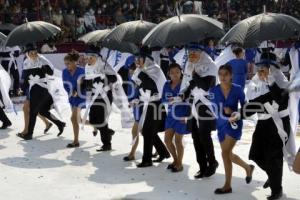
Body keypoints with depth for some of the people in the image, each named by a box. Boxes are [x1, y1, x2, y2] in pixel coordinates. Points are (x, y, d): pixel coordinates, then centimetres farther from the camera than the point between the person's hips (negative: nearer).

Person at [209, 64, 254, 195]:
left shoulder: (237, 89, -10)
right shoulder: (213, 90, -5)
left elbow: (245, 107, -1)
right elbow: (215, 110, -6)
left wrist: (237, 115, -18)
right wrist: (224, 112, -24)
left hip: (234, 123, -5)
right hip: (221, 124, 5)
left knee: (225, 153, -12)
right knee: (228, 154, 15)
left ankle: (227, 186, 2)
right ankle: (248, 167, 44)